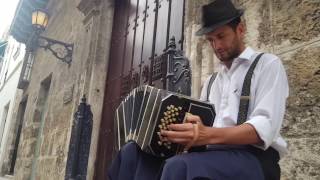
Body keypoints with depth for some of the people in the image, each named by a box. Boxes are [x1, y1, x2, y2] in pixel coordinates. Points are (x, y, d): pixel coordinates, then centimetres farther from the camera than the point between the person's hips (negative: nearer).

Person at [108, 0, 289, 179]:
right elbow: (197, 126, 16)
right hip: (212, 155, 6)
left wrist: (208, 135, -28)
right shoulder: (211, 82, 23)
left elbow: (266, 127, -13)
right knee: (132, 153, -12)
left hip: (253, 159, -6)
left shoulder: (267, 64, 3)